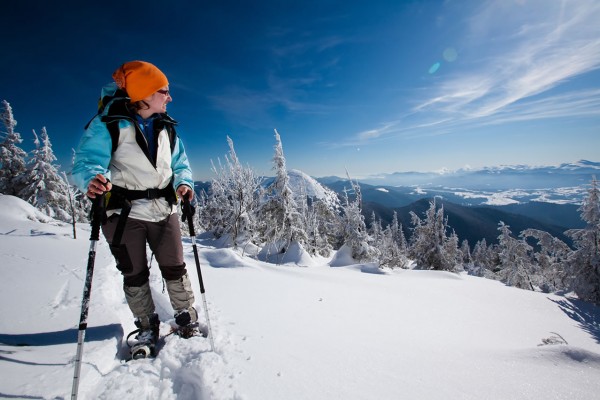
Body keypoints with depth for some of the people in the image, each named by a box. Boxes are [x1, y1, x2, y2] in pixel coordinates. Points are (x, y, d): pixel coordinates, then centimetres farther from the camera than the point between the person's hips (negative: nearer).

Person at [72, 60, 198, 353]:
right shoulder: (108, 124, -8)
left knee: (175, 268, 9)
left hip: (164, 210, 3)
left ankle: (186, 315, 30)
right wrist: (92, 179, -37)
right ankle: (147, 325, 33)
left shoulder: (166, 128, 7)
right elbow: (86, 162, -14)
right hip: (124, 211, -3)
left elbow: (180, 163, 11)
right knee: (135, 276, 11)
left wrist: (183, 183, -9)